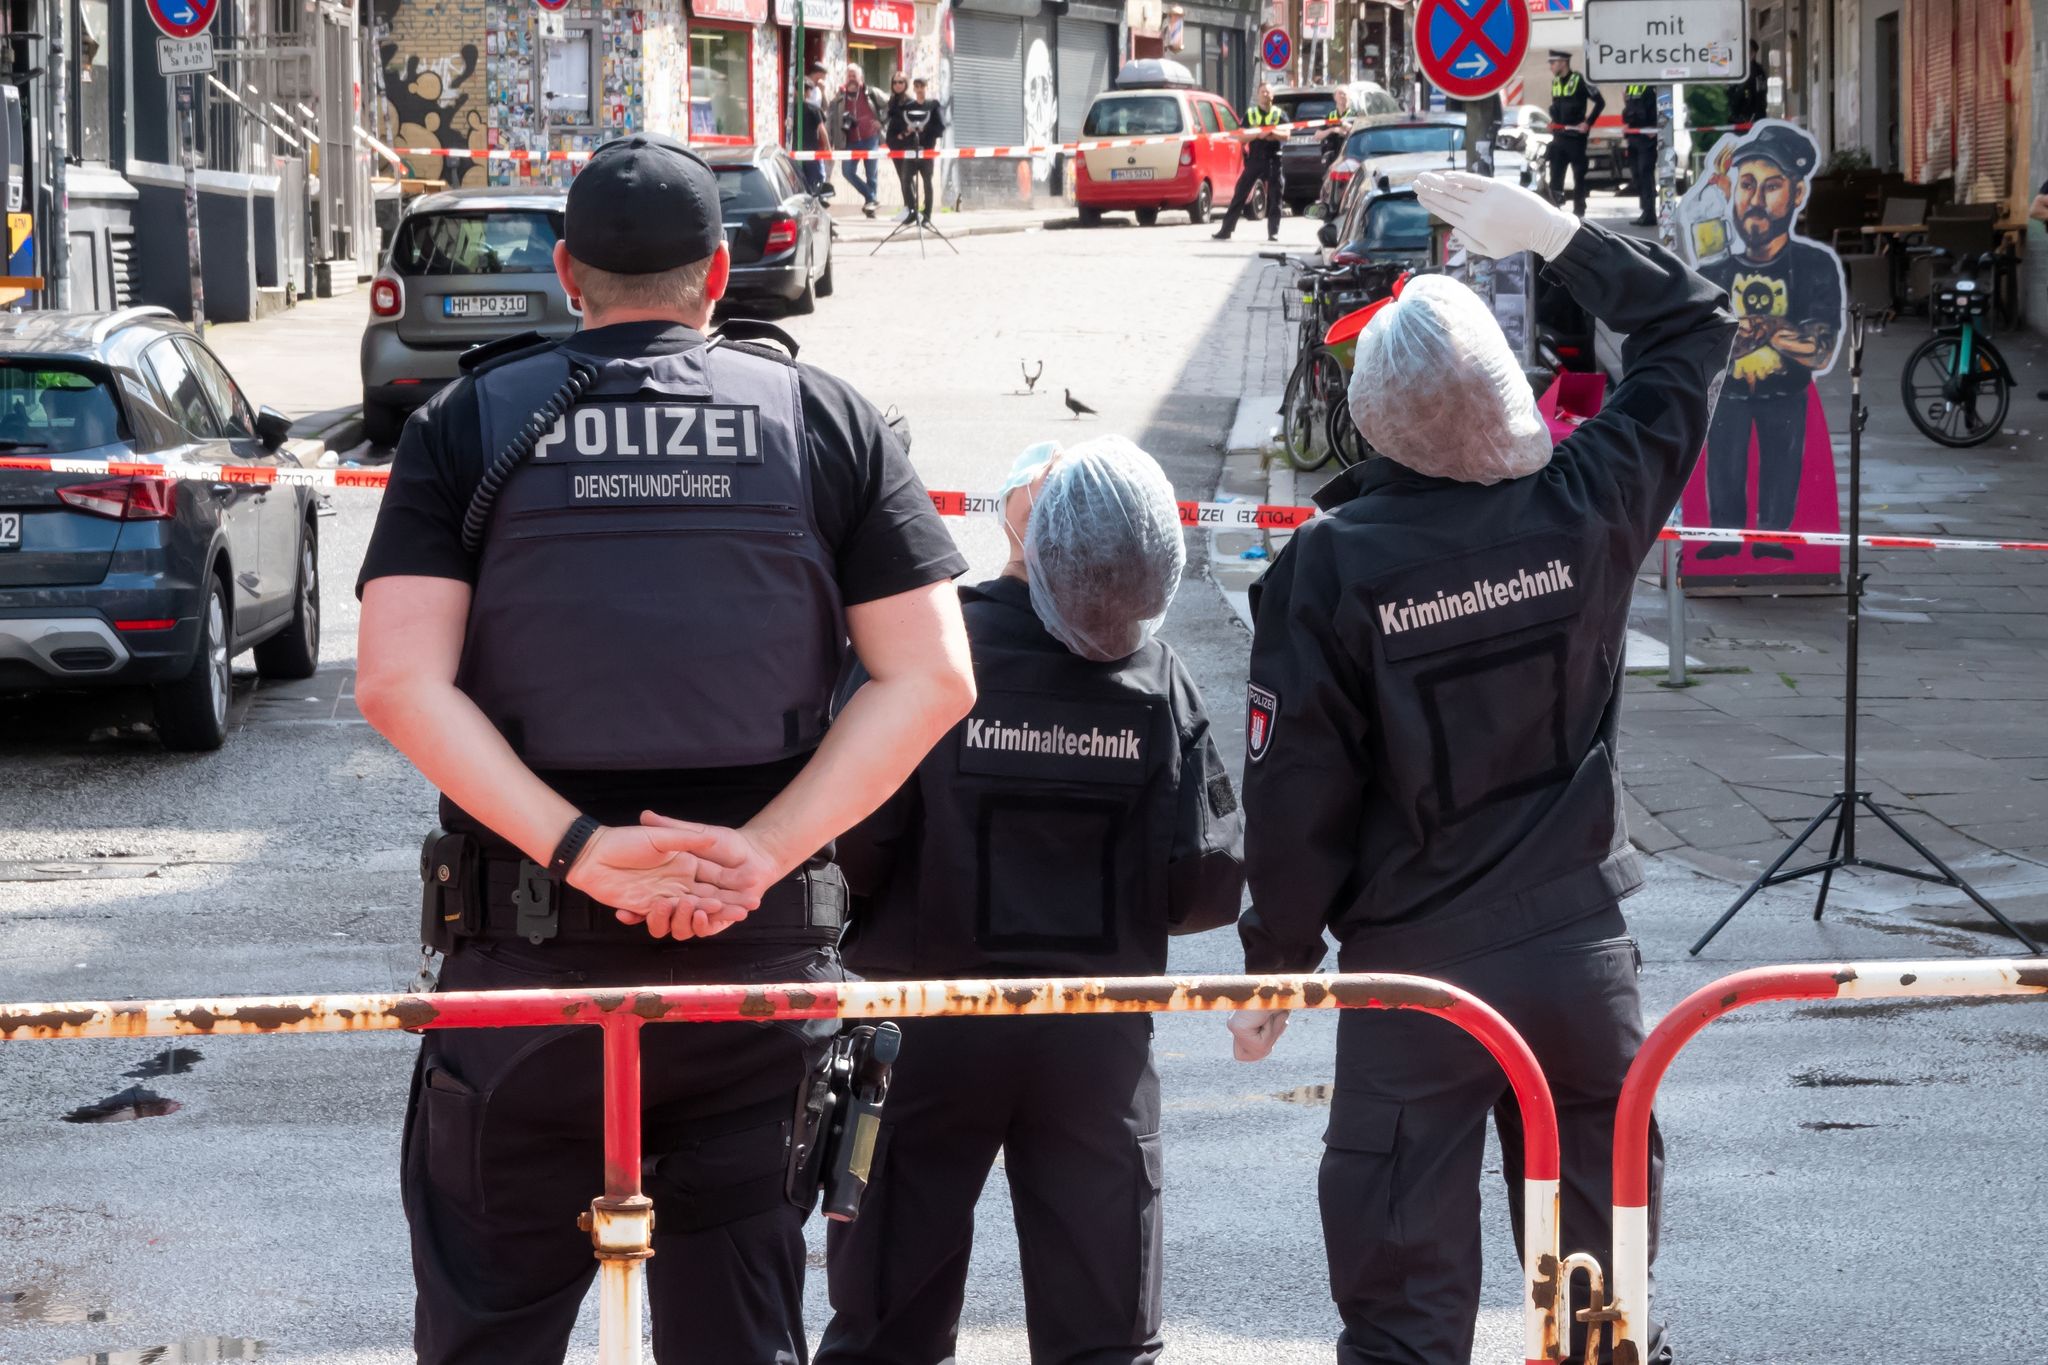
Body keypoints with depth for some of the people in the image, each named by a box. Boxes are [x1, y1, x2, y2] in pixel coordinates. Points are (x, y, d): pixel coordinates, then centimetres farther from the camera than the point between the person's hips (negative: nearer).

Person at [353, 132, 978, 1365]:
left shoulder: (470, 425, 4)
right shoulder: (826, 421, 6)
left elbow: (399, 682, -9)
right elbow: (932, 677, -4)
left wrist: (579, 846, -14)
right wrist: (760, 854, -10)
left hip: (529, 951, -1)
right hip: (764, 959, 1)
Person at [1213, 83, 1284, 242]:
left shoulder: (1279, 115, 8)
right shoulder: (1250, 114, 10)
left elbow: (1286, 136, -3)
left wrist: (1271, 133, -22)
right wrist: (1257, 134, -15)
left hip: (1273, 160, 0)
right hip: (1254, 159, 0)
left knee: (1274, 196, -2)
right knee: (1239, 195, -2)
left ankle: (1273, 232, 4)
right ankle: (1226, 230, 0)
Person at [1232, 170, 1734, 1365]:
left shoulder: (1329, 568, -14)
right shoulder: (1587, 512, -8)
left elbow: (1297, 796, -9)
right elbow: (1694, 327, 9)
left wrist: (1275, 967, 4)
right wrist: (1552, 233, 13)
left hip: (1411, 974, -2)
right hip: (1582, 951, 2)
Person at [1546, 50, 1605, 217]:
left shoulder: (1579, 81, -10)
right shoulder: (1554, 83, 12)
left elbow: (1600, 101, -9)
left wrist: (1588, 123, -12)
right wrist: (1553, 122, 12)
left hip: (1576, 136, -6)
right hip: (1558, 137, 6)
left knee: (1579, 175, 2)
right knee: (1555, 174, 2)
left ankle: (1579, 211, 8)